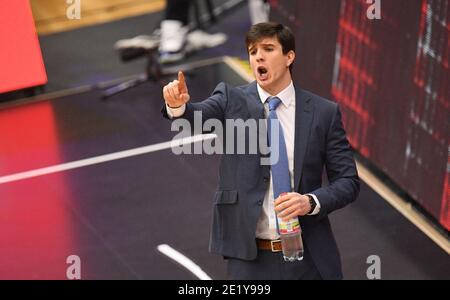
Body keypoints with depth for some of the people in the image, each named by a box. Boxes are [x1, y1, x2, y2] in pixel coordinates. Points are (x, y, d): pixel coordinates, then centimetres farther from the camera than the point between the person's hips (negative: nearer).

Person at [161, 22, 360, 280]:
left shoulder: (323, 112, 2)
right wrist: (178, 105, -39)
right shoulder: (232, 100, 3)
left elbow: (348, 181, 2)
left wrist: (311, 202, -16)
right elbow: (200, 114, -17)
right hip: (249, 257, 0)